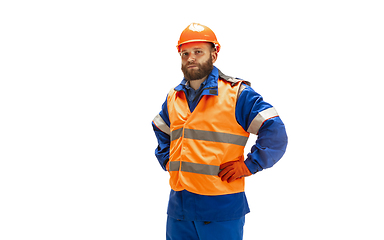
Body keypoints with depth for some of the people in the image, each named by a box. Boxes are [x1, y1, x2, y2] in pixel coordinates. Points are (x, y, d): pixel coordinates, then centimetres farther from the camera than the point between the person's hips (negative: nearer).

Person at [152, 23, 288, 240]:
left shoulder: (237, 93, -5)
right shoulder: (173, 98, 13)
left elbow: (275, 132, -9)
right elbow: (161, 132, 32)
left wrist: (248, 166, -12)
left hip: (222, 208, -6)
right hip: (179, 205, 6)